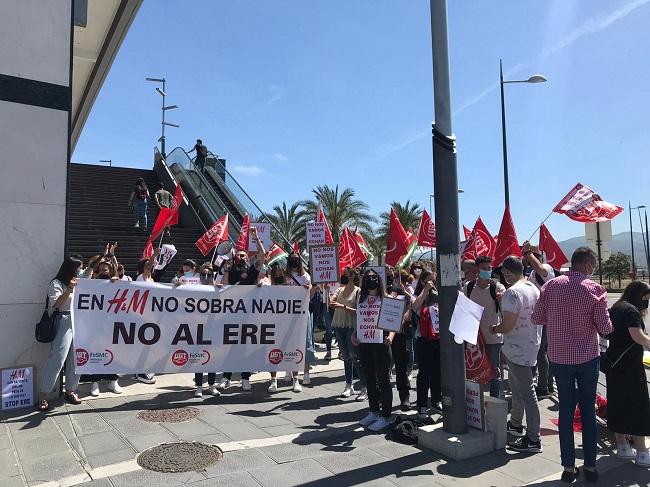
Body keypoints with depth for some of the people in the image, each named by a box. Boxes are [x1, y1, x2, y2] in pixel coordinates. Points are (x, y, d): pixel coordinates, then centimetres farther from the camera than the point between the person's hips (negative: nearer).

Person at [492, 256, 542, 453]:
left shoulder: (512, 292, -22)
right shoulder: (534, 289, 7)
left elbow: (507, 326, -25)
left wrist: (494, 329, -5)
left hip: (518, 350, -10)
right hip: (532, 343, 10)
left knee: (527, 393, -3)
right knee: (516, 387, 23)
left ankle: (533, 439, 5)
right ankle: (515, 424, 38)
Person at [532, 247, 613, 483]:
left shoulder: (551, 286, -5)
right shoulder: (595, 289, -11)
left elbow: (537, 318, -1)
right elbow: (605, 328, -10)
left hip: (559, 358, 2)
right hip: (587, 358, -1)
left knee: (566, 410, 10)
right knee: (588, 410, 12)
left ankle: (569, 466, 15)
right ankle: (590, 466, 20)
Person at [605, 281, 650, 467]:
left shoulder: (615, 308, 14)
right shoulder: (631, 310, -14)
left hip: (614, 363, 9)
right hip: (629, 365, -9)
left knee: (618, 405, 13)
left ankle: (622, 447, 23)